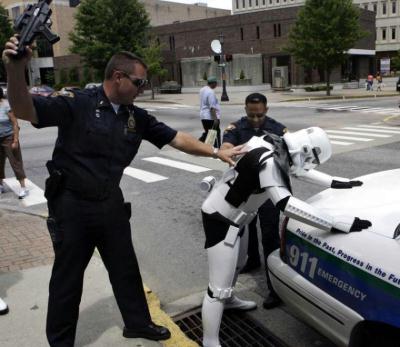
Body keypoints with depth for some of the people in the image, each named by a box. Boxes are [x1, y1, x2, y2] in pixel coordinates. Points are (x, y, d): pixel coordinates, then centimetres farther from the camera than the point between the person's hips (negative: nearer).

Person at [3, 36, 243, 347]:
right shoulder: (76, 104, -15)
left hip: (111, 203, 6)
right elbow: (25, 111, -23)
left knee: (125, 267, 18)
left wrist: (216, 152, 1)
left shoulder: (137, 117, 2)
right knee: (68, 276, 9)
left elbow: (176, 138, 5)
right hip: (72, 204, -5)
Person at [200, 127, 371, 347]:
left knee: (238, 264, 32)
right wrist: (337, 224, -40)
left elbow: (300, 171, 17)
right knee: (219, 288, -6)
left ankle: (228, 299, 58)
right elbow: (286, 204, -41)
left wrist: (336, 182, 17)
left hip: (235, 217, 10)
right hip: (221, 219, -10)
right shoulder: (267, 161, -31)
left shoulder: (278, 151, -2)